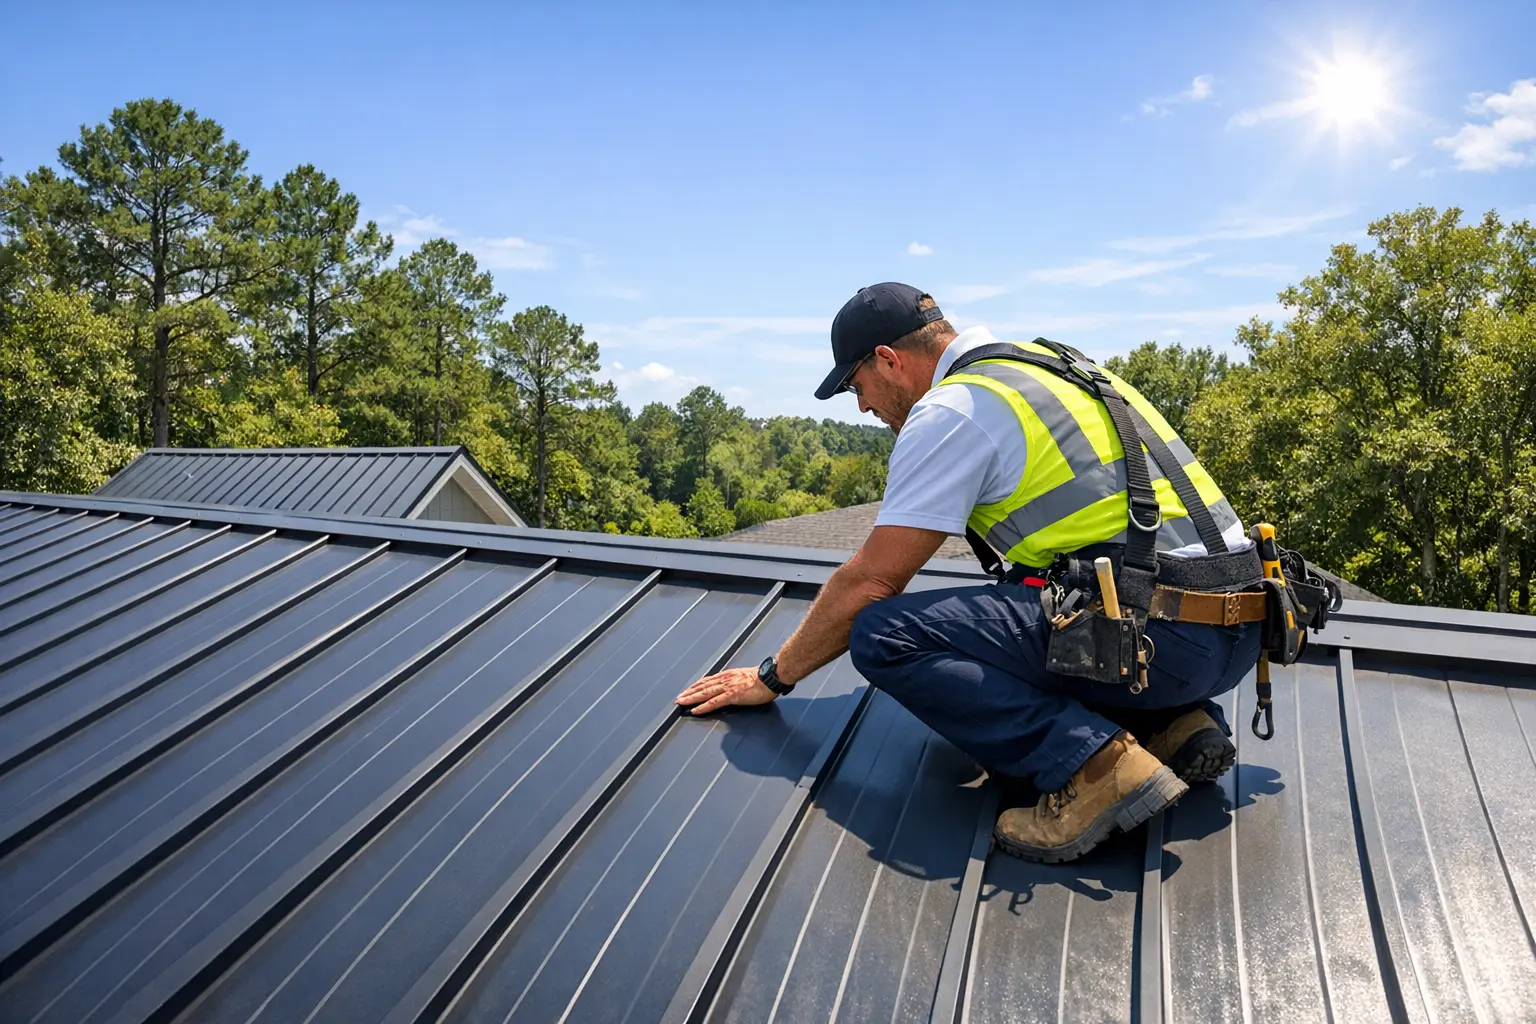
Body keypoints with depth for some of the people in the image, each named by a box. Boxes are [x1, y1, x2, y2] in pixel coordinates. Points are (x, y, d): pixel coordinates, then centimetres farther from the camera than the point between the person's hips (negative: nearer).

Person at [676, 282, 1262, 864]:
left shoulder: (950, 410, -6)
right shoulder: (1045, 366, 21)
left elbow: (869, 582, -6)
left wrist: (773, 677, 8)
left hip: (1163, 634, -9)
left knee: (883, 636, -11)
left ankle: (1095, 763, -16)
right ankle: (1177, 723, 14)